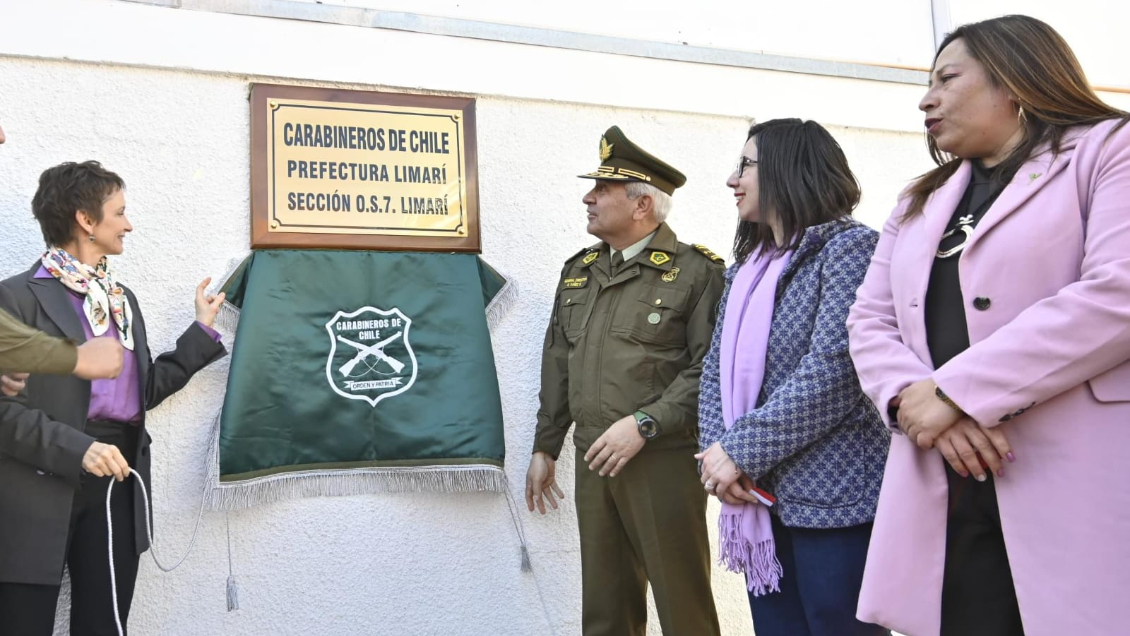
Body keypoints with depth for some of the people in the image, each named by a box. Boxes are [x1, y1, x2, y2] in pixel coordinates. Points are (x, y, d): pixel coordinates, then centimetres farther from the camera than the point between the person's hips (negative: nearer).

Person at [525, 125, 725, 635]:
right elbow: (558, 366, 18)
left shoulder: (696, 271, -6)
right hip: (593, 462, 6)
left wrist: (644, 425, -19)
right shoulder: (578, 271, 15)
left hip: (664, 461, -6)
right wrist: (545, 448, 18)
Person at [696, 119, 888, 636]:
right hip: (761, 498, 7)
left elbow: (832, 369, -19)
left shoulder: (849, 247, -8)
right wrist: (717, 451, -7)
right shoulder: (748, 267, 16)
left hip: (832, 498, -7)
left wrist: (740, 450, -17)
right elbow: (717, 367, 10)